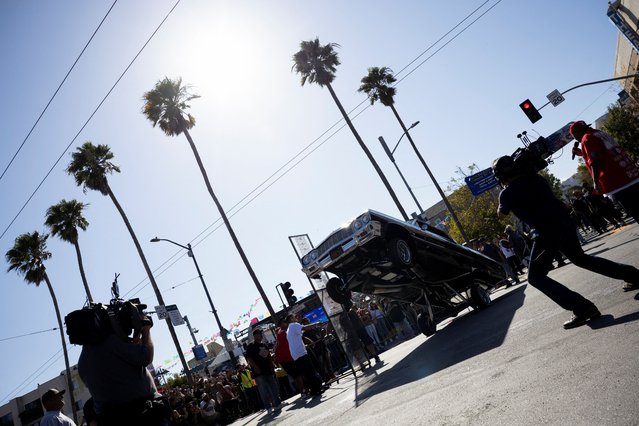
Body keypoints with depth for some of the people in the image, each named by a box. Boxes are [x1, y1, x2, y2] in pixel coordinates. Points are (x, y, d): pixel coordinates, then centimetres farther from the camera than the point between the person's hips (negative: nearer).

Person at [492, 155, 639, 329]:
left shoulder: (507, 193, -7)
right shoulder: (534, 178, 9)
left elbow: (502, 212, 14)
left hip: (546, 231, -7)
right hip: (564, 221, 7)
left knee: (536, 277, 1)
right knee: (580, 257, 32)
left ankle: (582, 308, -9)